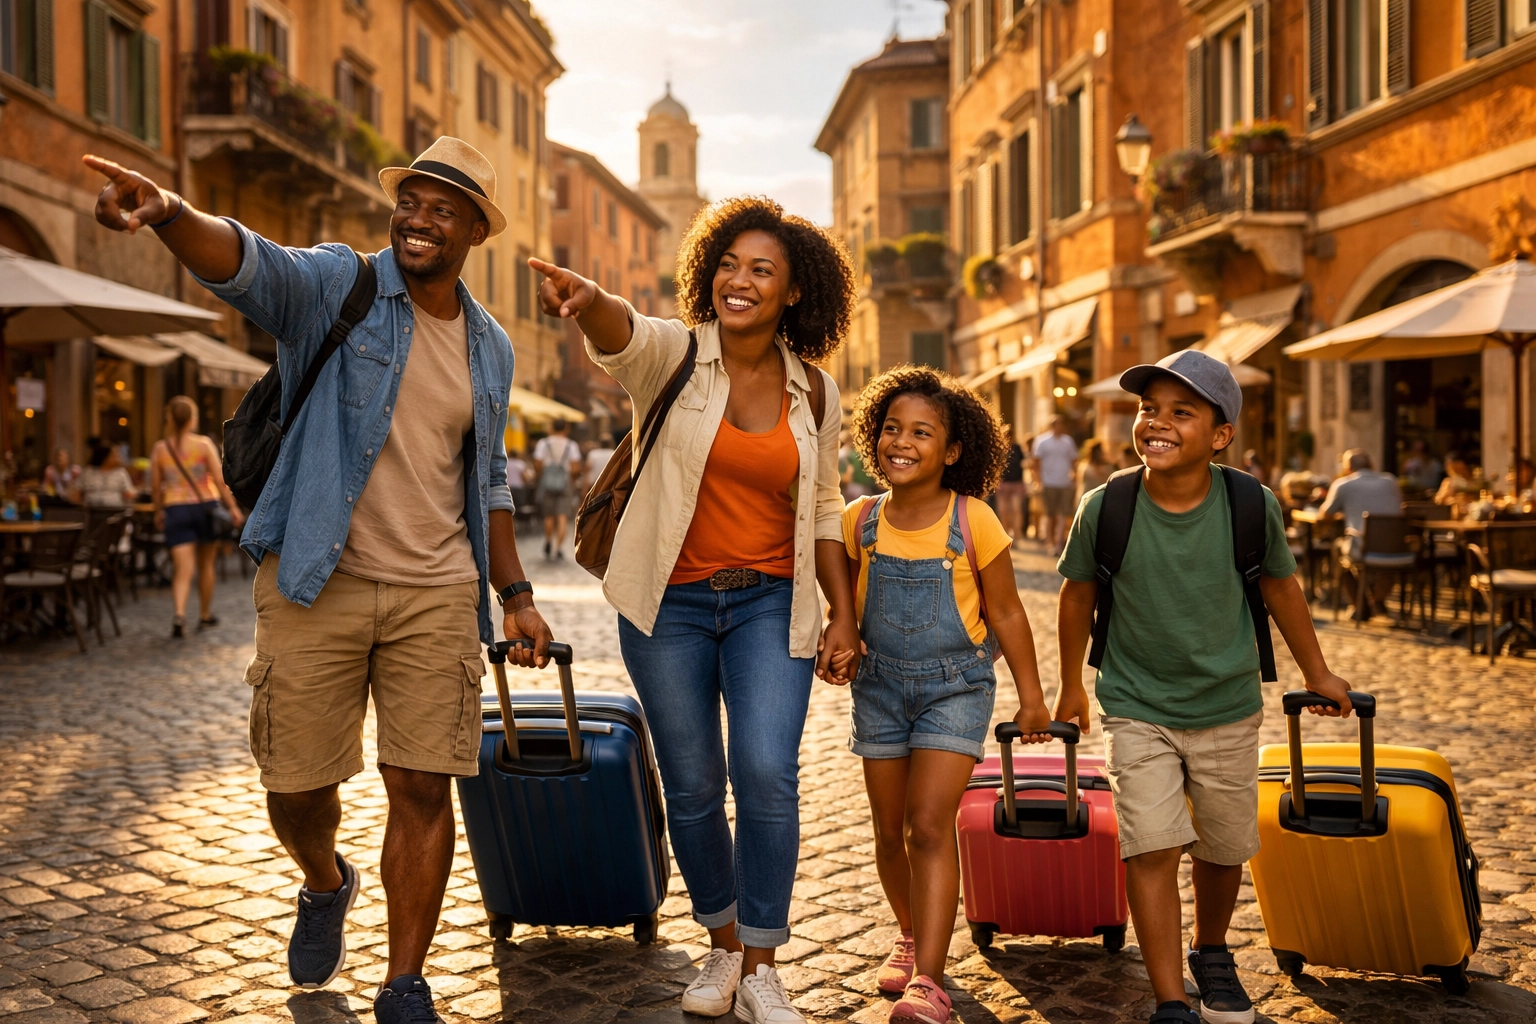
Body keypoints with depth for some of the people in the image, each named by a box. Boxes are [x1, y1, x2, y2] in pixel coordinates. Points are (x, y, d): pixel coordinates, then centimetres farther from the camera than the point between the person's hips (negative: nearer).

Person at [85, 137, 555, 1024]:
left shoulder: (491, 349, 12)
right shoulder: (336, 286, -3)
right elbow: (246, 262, -24)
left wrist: (516, 596, 15)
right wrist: (170, 212, -46)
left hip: (436, 594, 3)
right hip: (316, 584, -2)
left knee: (423, 787, 1)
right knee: (297, 785, 7)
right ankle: (326, 886, 42)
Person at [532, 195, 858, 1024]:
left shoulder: (813, 393, 4)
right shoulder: (673, 357, -5)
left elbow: (823, 509, 12)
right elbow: (620, 332, -29)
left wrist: (844, 613, 5)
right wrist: (584, 298, -52)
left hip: (770, 606, 1)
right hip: (669, 604, -1)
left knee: (767, 775, -13)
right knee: (692, 788, 7)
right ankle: (722, 946, 30)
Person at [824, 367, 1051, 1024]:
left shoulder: (972, 521, -12)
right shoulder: (860, 521, -3)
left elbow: (1005, 613, -3)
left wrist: (1031, 697, 2)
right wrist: (839, 647, -10)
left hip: (955, 687, -4)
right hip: (881, 687, 4)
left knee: (929, 826, -14)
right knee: (889, 833, 12)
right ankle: (911, 935, 37)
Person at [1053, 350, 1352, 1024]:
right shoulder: (1104, 509, -16)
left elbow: (1281, 589, 4)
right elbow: (1078, 597, 1)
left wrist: (1316, 674, 15)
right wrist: (1071, 687, 11)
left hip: (1229, 712, 2)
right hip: (1137, 709, -1)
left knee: (1224, 849, 15)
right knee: (1152, 846, -12)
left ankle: (1211, 951, 44)